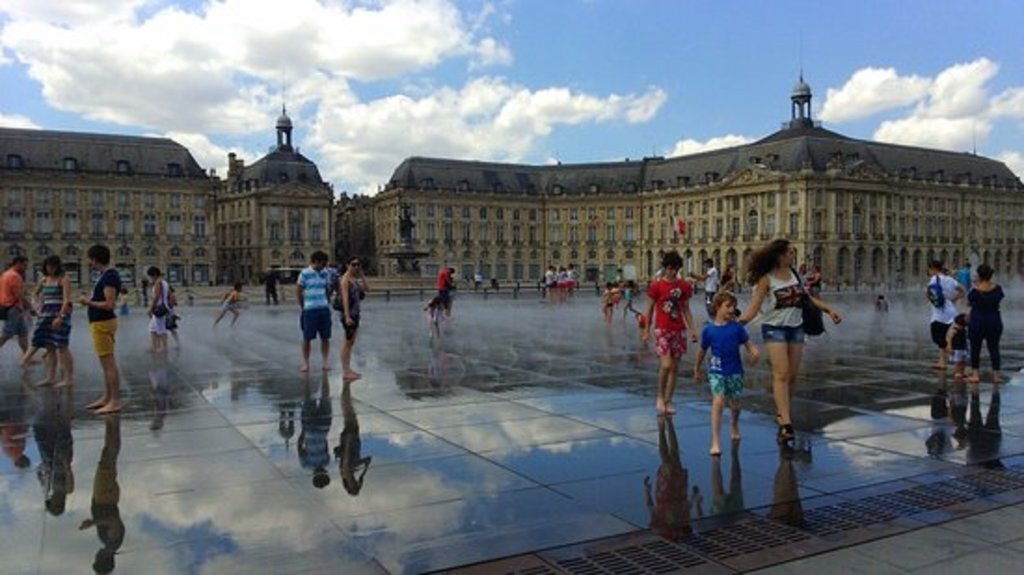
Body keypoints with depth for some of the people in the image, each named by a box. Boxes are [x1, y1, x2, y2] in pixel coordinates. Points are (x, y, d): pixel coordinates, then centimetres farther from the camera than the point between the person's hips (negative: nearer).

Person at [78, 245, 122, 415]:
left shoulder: (110, 277, -17)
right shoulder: (106, 275, 14)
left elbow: (109, 304, -23)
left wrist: (88, 302, -12)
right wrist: (89, 300, 11)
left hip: (103, 324, -11)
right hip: (99, 323, 11)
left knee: (109, 364, -8)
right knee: (107, 364, 16)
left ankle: (115, 402, -5)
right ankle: (106, 398, 25)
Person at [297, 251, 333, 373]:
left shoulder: (326, 273, 8)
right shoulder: (305, 274, -6)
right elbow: (298, 291, -1)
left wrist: (328, 303, 10)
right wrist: (303, 307, 2)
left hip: (324, 309, 4)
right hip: (310, 310, -4)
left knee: (325, 337, 6)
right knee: (307, 338, 3)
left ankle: (325, 362, 16)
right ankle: (305, 363, 13)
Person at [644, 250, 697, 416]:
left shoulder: (684, 286, 6)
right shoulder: (656, 286, -4)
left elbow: (686, 310, 12)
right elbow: (649, 310, 1)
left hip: (679, 331, 4)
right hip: (662, 330, -4)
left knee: (674, 367, 7)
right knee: (665, 365, -16)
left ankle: (668, 401, 18)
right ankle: (660, 398, 5)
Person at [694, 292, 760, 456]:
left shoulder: (737, 327, -3)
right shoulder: (709, 329, -5)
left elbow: (748, 344, -2)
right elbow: (702, 351, 7)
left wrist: (754, 352, -25)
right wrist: (696, 370, 17)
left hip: (735, 370, 2)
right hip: (716, 371, -2)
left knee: (734, 403, 15)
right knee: (718, 401, -17)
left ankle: (734, 426, 49)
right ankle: (715, 442, -16)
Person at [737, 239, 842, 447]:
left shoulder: (793, 273, 7)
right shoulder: (766, 279, -10)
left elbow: (808, 297, 15)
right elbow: (754, 306, -15)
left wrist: (829, 309, 10)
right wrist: (737, 323, -28)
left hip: (796, 327, 6)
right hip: (774, 328, -6)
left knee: (792, 375, 6)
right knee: (781, 374, -13)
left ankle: (780, 413, 23)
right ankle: (785, 424, -16)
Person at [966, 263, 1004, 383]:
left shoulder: (975, 290, -16)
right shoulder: (998, 288, -6)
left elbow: (969, 303, -3)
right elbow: (999, 299, 10)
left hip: (977, 323, -3)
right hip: (994, 323, 3)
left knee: (975, 348, 8)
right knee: (994, 348, 9)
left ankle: (974, 374, 8)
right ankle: (995, 375, 10)